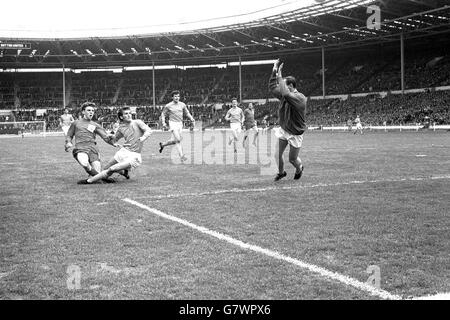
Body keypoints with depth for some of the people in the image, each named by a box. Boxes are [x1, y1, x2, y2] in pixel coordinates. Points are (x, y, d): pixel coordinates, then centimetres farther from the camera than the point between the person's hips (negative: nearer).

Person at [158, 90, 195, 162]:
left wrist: (192, 120, 3)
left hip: (180, 124, 5)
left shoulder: (182, 105, 4)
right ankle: (181, 156, -18)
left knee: (174, 140, 12)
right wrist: (163, 123, -7)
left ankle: (162, 145, 39)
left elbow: (187, 113, 15)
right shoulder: (168, 106, -6)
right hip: (173, 123, -5)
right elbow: (163, 114, 5)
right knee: (178, 140, -18)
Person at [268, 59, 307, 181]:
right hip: (283, 130, 6)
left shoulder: (300, 98, -24)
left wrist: (279, 76, -35)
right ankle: (281, 172, 27)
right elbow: (272, 87, 8)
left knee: (292, 159, 7)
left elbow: (286, 94, -41)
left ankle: (299, 168, 41)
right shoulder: (284, 95, 0)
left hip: (295, 133, -6)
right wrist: (274, 72, -4)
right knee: (277, 154, 0)